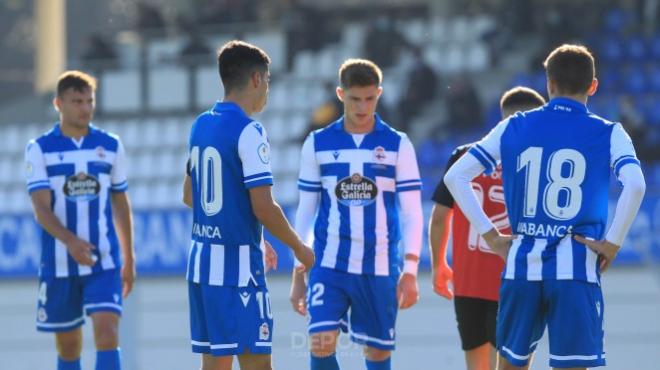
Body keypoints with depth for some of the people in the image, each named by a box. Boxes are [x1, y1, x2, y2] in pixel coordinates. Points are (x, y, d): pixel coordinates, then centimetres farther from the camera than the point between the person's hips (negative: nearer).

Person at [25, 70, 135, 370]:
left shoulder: (111, 146, 6)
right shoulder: (39, 149, -2)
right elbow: (41, 209, -12)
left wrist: (129, 258, 15)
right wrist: (70, 241, -29)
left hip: (104, 261, 1)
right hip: (59, 263, 0)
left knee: (107, 333, -15)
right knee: (68, 345, 9)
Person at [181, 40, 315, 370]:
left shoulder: (201, 125, 12)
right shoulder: (249, 131, -13)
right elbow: (263, 207, -17)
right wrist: (299, 248, -2)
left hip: (201, 257, 8)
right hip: (237, 263, -8)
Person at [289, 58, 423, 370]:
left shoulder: (398, 145, 1)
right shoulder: (318, 144, 4)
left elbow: (411, 213, 1)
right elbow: (306, 211, 9)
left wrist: (410, 272, -7)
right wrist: (298, 274, 7)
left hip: (379, 267, 0)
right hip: (329, 263, 0)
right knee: (321, 344, -15)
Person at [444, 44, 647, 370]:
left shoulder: (513, 127, 8)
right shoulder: (608, 134, 0)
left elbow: (455, 176, 7)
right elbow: (635, 185, -18)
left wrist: (489, 235, 8)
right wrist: (612, 243, -9)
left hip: (522, 264, 3)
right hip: (577, 268, -3)